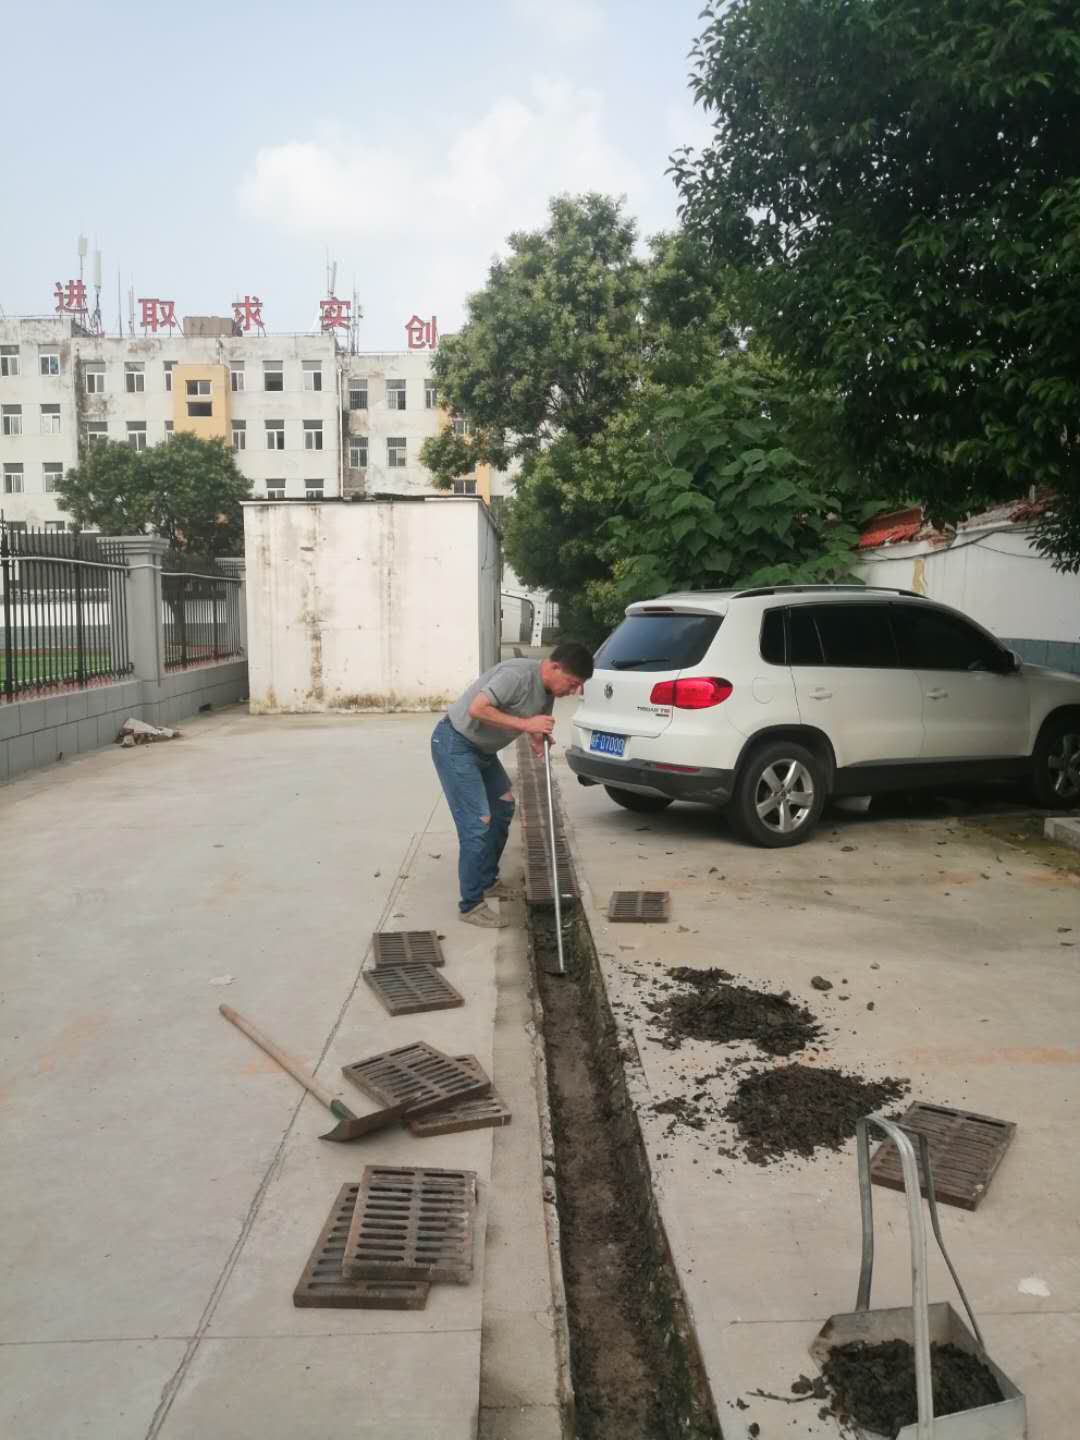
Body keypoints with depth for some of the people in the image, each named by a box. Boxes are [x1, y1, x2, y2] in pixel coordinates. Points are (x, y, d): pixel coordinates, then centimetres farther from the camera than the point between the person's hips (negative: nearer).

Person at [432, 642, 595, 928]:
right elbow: (476, 709, -34)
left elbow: (534, 724, 15)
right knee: (478, 824, -14)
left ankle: (487, 882, 34)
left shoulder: (547, 690, 1)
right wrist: (526, 724, -32)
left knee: (503, 806, 20)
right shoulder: (517, 675, -27)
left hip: (482, 748, 10)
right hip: (454, 744, -10)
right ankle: (471, 905, -5)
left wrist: (539, 738, -9)